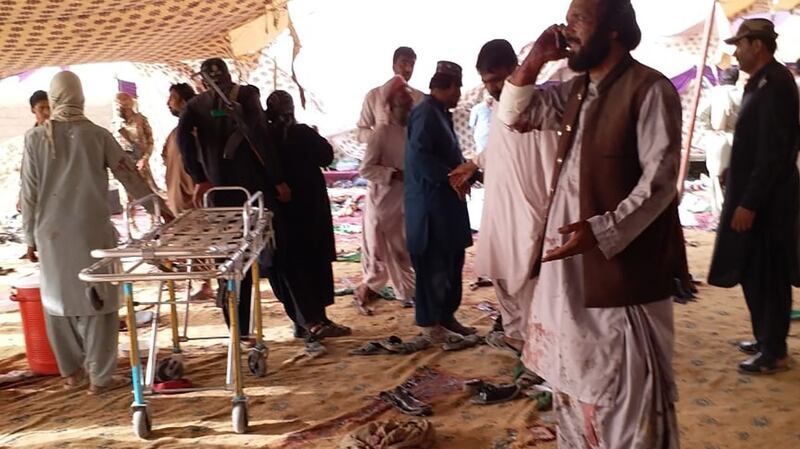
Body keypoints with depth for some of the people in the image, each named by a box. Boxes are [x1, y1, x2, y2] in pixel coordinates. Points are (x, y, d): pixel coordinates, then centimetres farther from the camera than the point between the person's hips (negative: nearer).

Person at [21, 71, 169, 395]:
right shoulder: (97, 135, -4)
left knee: (59, 299, 16)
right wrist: (160, 208, 9)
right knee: (98, 301, 6)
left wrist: (30, 237, 10)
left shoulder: (36, 137, 0)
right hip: (92, 231, -2)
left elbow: (29, 193, 2)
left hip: (52, 233, 2)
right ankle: (99, 376, 8)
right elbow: (130, 177, -1)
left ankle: (71, 370, 26)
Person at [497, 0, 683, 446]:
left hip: (623, 262, -8)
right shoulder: (576, 91, 12)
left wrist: (602, 231, -28)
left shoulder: (649, 89, -12)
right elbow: (514, 114, 18)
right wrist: (535, 61, 3)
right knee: (574, 373, 19)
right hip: (569, 261, 8)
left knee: (628, 386, 0)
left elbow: (661, 179, -18)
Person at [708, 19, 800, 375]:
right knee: (755, 273, 16)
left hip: (765, 202, -10)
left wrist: (749, 203, -22)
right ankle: (765, 339, 29)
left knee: (767, 276, 0)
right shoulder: (762, 82, 13)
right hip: (755, 197, 10)